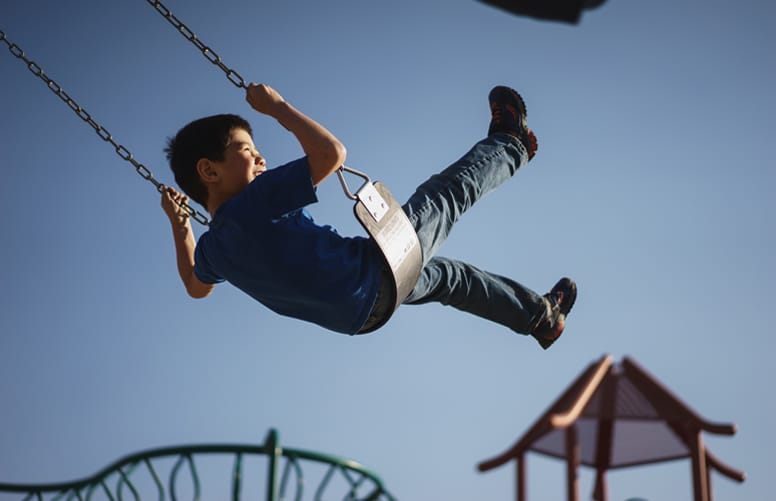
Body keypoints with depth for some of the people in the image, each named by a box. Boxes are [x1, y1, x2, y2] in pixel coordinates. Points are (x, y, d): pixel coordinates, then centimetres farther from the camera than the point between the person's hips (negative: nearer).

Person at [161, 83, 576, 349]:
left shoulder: (211, 247, -3)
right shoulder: (255, 203, -29)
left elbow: (195, 287, 20)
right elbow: (331, 152, -31)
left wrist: (179, 224, 23)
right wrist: (276, 106, -20)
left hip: (361, 312, 9)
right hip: (378, 270, -9)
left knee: (445, 274, 31)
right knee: (452, 191, 11)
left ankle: (542, 316, 47)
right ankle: (510, 145, 41)